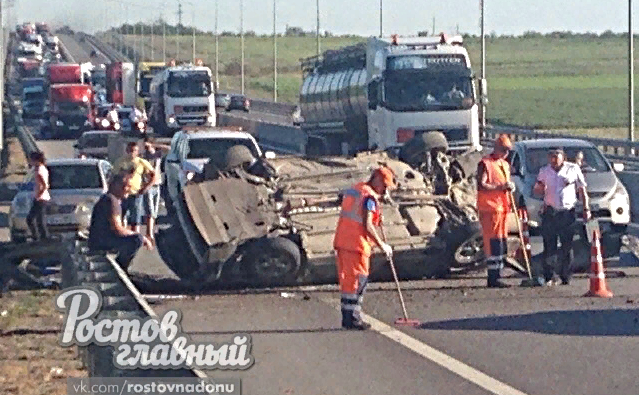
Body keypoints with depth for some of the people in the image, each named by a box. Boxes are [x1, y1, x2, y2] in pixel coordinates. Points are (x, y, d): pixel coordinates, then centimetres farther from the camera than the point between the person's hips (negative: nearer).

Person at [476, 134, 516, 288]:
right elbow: (481, 186, -15)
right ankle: (493, 279, -12)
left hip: (502, 208, 9)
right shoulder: (485, 164, -7)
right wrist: (501, 187, -20)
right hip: (489, 208, -9)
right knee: (493, 243, -12)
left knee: (502, 245, 9)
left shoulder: (505, 165, 20)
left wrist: (510, 186, 6)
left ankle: (497, 277, 15)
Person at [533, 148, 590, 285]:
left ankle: (565, 278, 6)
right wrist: (540, 188, -8)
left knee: (566, 247, -1)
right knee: (549, 247, -3)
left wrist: (586, 208, 5)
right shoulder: (544, 171, 13)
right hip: (549, 212, 1)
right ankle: (548, 277, 2)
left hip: (567, 212, -1)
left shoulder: (573, 169, 7)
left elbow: (582, 190, 12)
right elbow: (536, 190, 17)